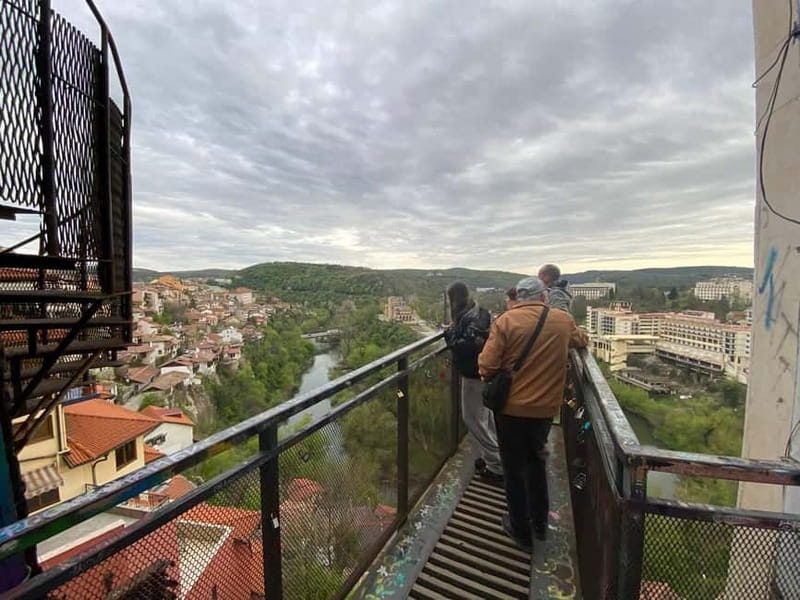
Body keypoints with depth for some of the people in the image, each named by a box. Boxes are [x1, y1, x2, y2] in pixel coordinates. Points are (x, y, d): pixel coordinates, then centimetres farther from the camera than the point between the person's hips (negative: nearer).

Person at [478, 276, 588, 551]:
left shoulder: (506, 320, -15)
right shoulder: (564, 320, -3)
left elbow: (486, 366, -19)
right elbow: (582, 341, 19)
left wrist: (496, 384, 2)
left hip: (511, 407, -3)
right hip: (546, 407, 4)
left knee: (514, 467, 16)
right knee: (535, 460, 27)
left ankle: (521, 530, 33)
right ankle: (540, 522, 41)